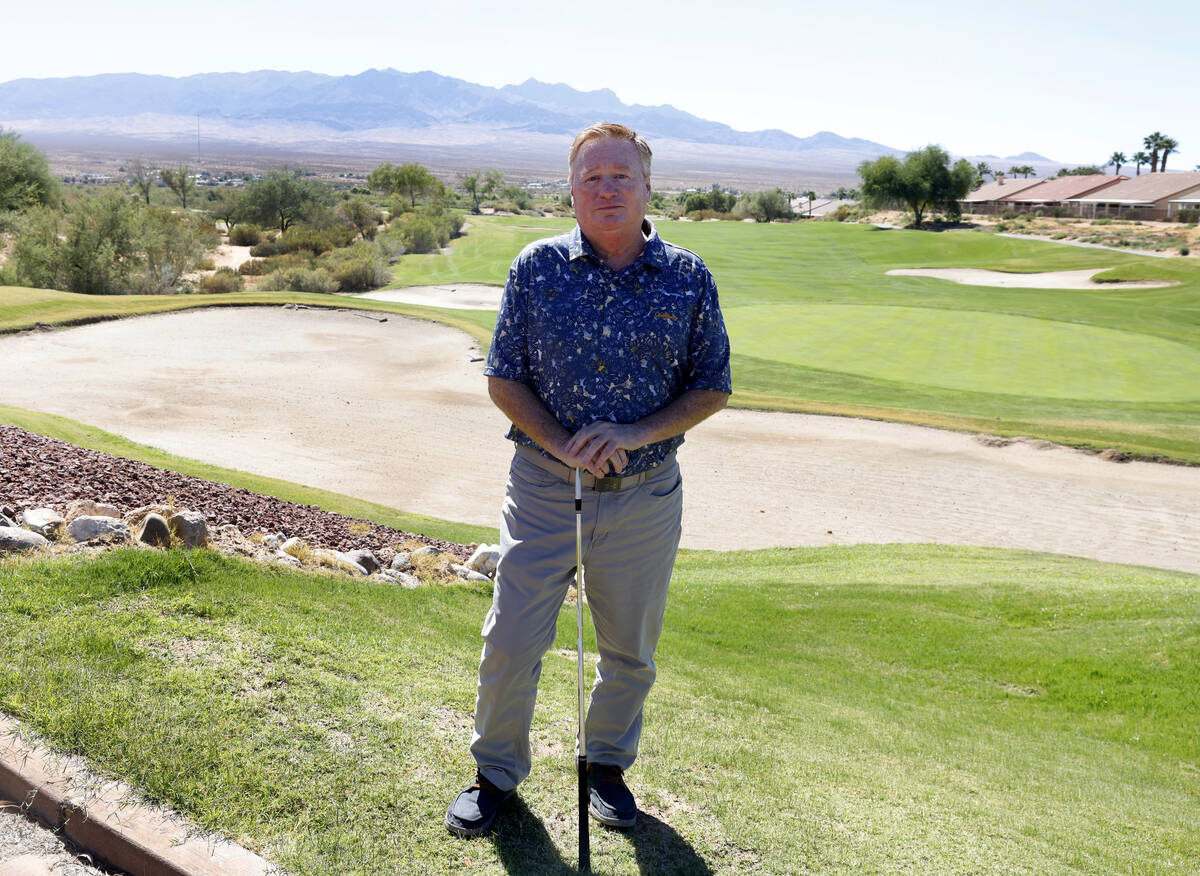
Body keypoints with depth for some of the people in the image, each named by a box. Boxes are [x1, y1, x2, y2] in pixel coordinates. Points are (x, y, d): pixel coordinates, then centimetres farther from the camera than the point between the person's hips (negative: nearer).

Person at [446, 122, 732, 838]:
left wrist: (635, 434, -15)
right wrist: (560, 443, -16)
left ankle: (608, 764, 40)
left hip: (645, 494, 1)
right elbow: (504, 377, 1)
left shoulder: (688, 277, -2)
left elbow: (712, 387, 1)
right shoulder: (537, 268, -2)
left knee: (631, 651, 14)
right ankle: (496, 772, 29)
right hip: (544, 488, 0)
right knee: (512, 642, 4)